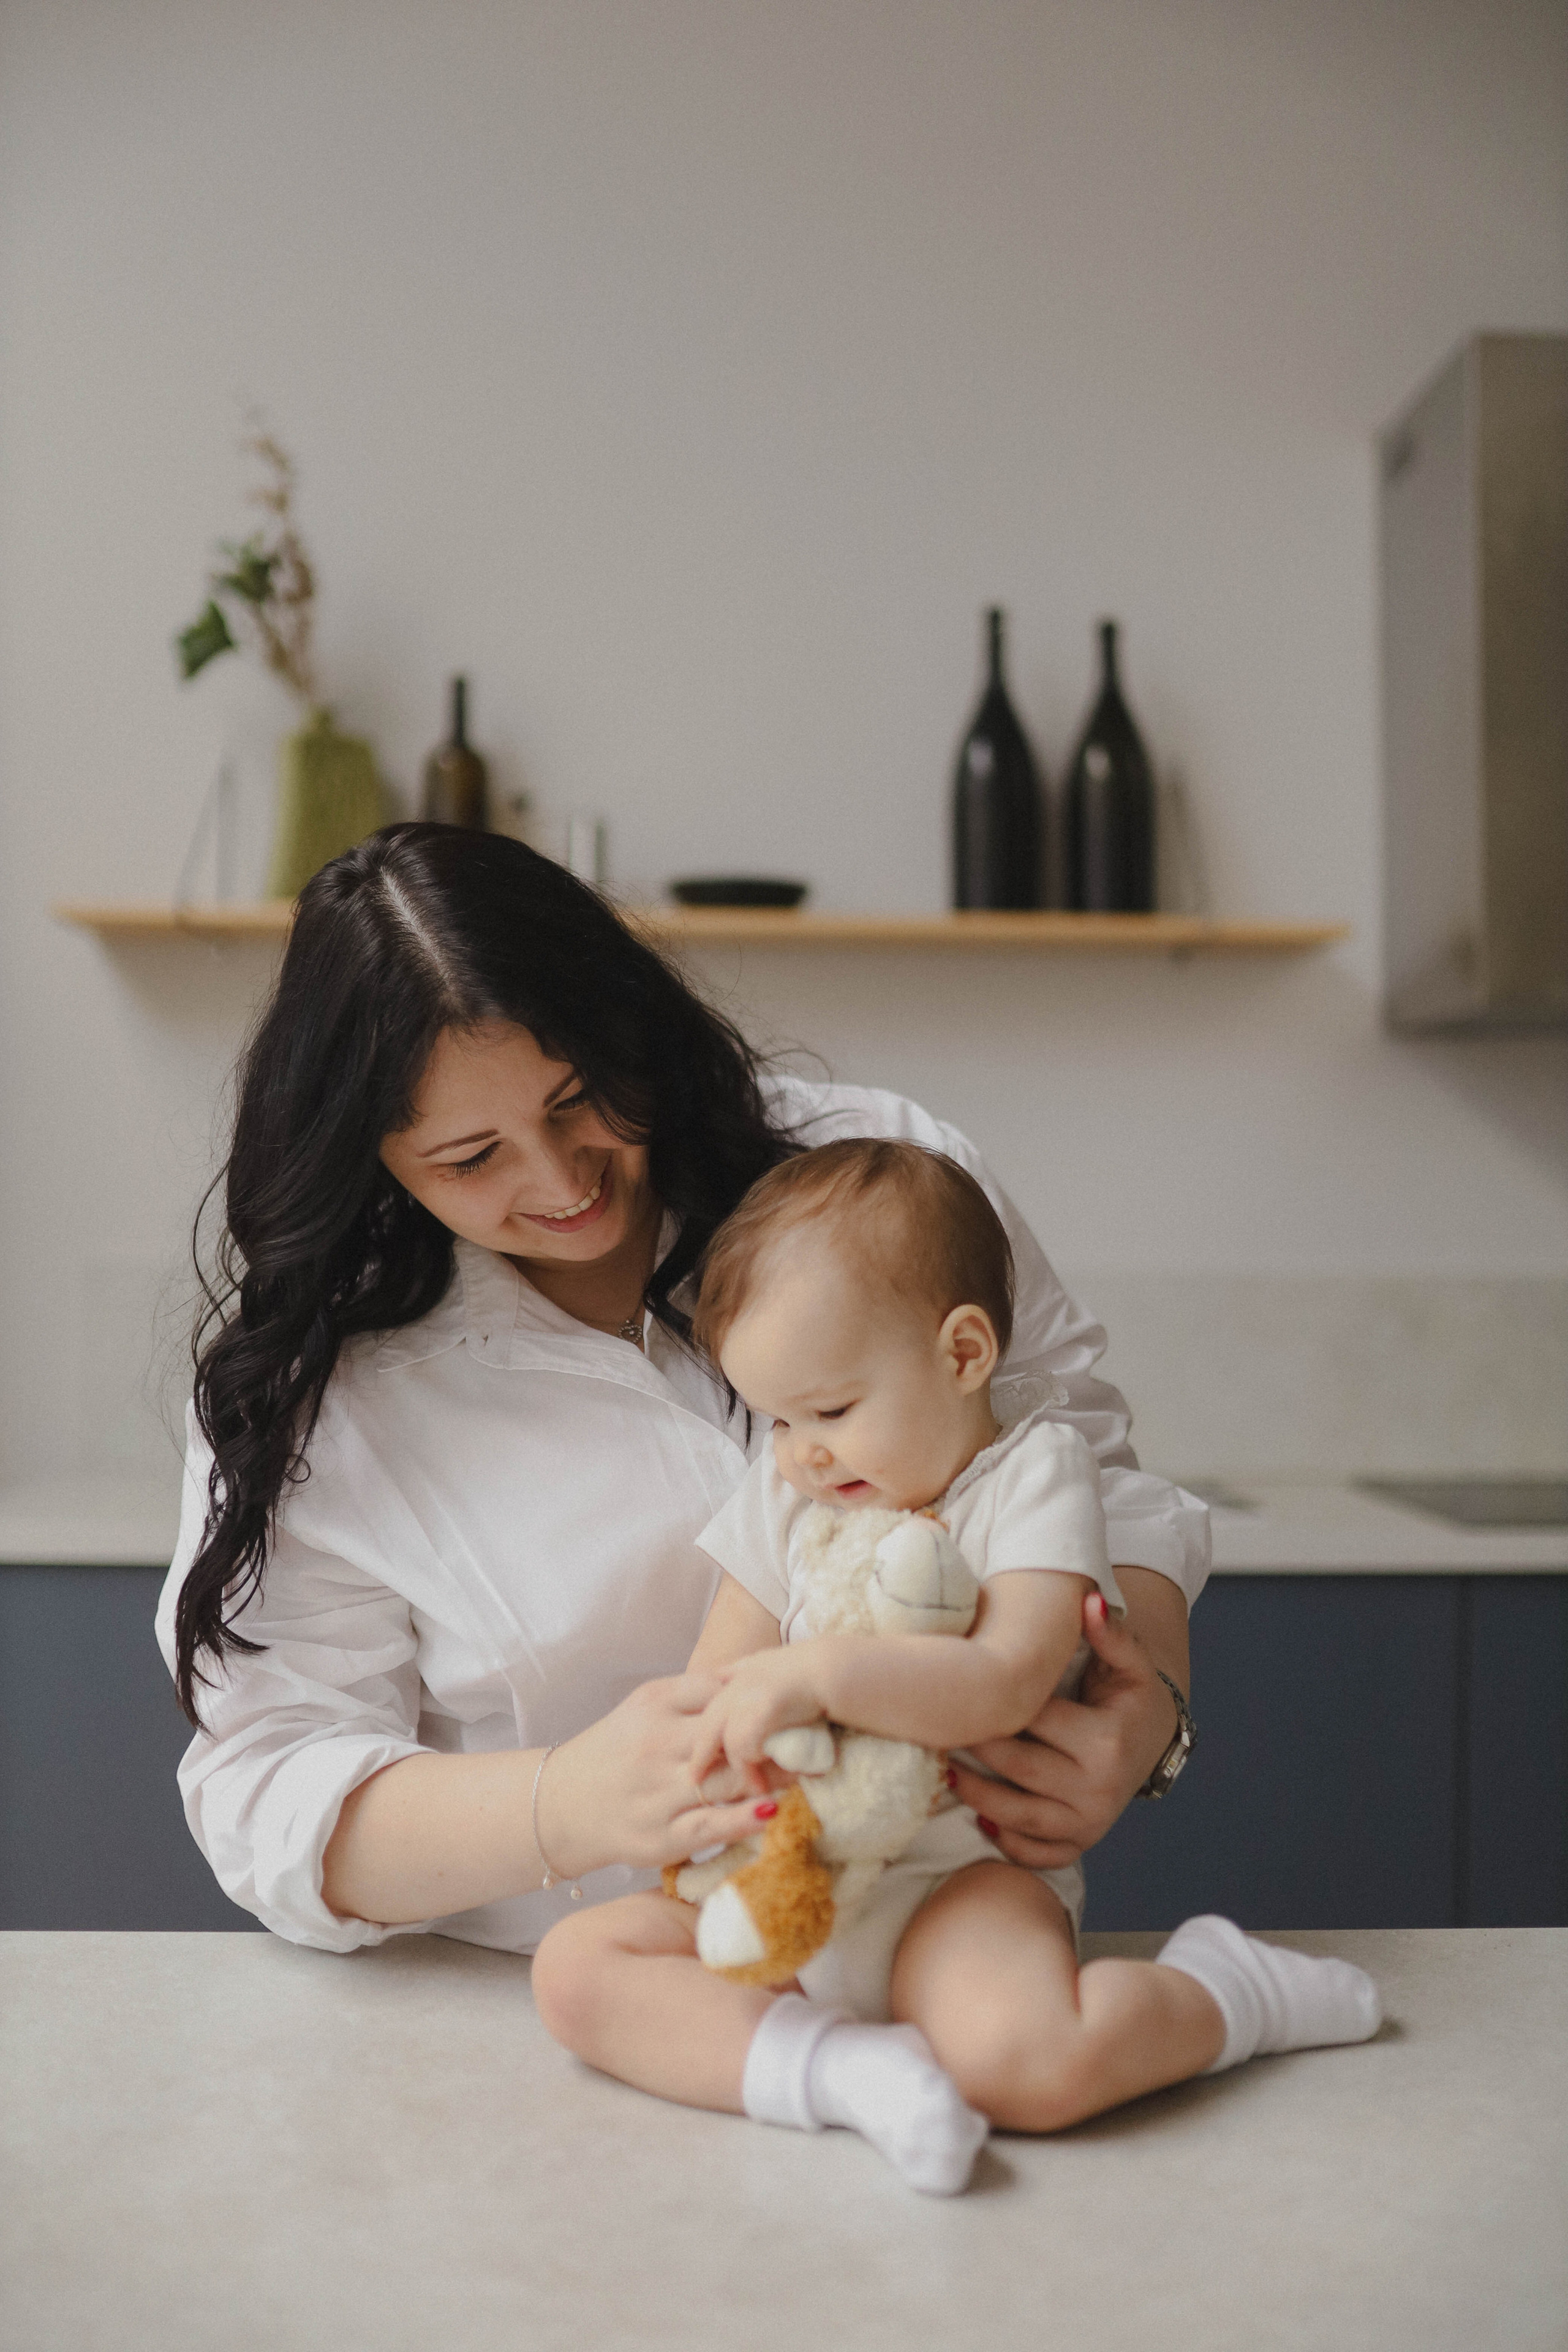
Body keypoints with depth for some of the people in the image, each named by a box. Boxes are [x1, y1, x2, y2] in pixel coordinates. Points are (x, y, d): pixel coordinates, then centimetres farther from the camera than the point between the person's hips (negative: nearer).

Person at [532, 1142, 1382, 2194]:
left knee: (1028, 2065, -34)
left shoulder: (1035, 1471, -5)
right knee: (574, 1967, -13)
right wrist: (710, 1766, -12)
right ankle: (841, 2065, -27)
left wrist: (816, 1672, -29)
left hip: (961, 1874, -5)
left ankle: (1235, 1988, -4)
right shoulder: (782, 1497, 11)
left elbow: (1003, 1685, -19)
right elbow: (713, 1691, 11)